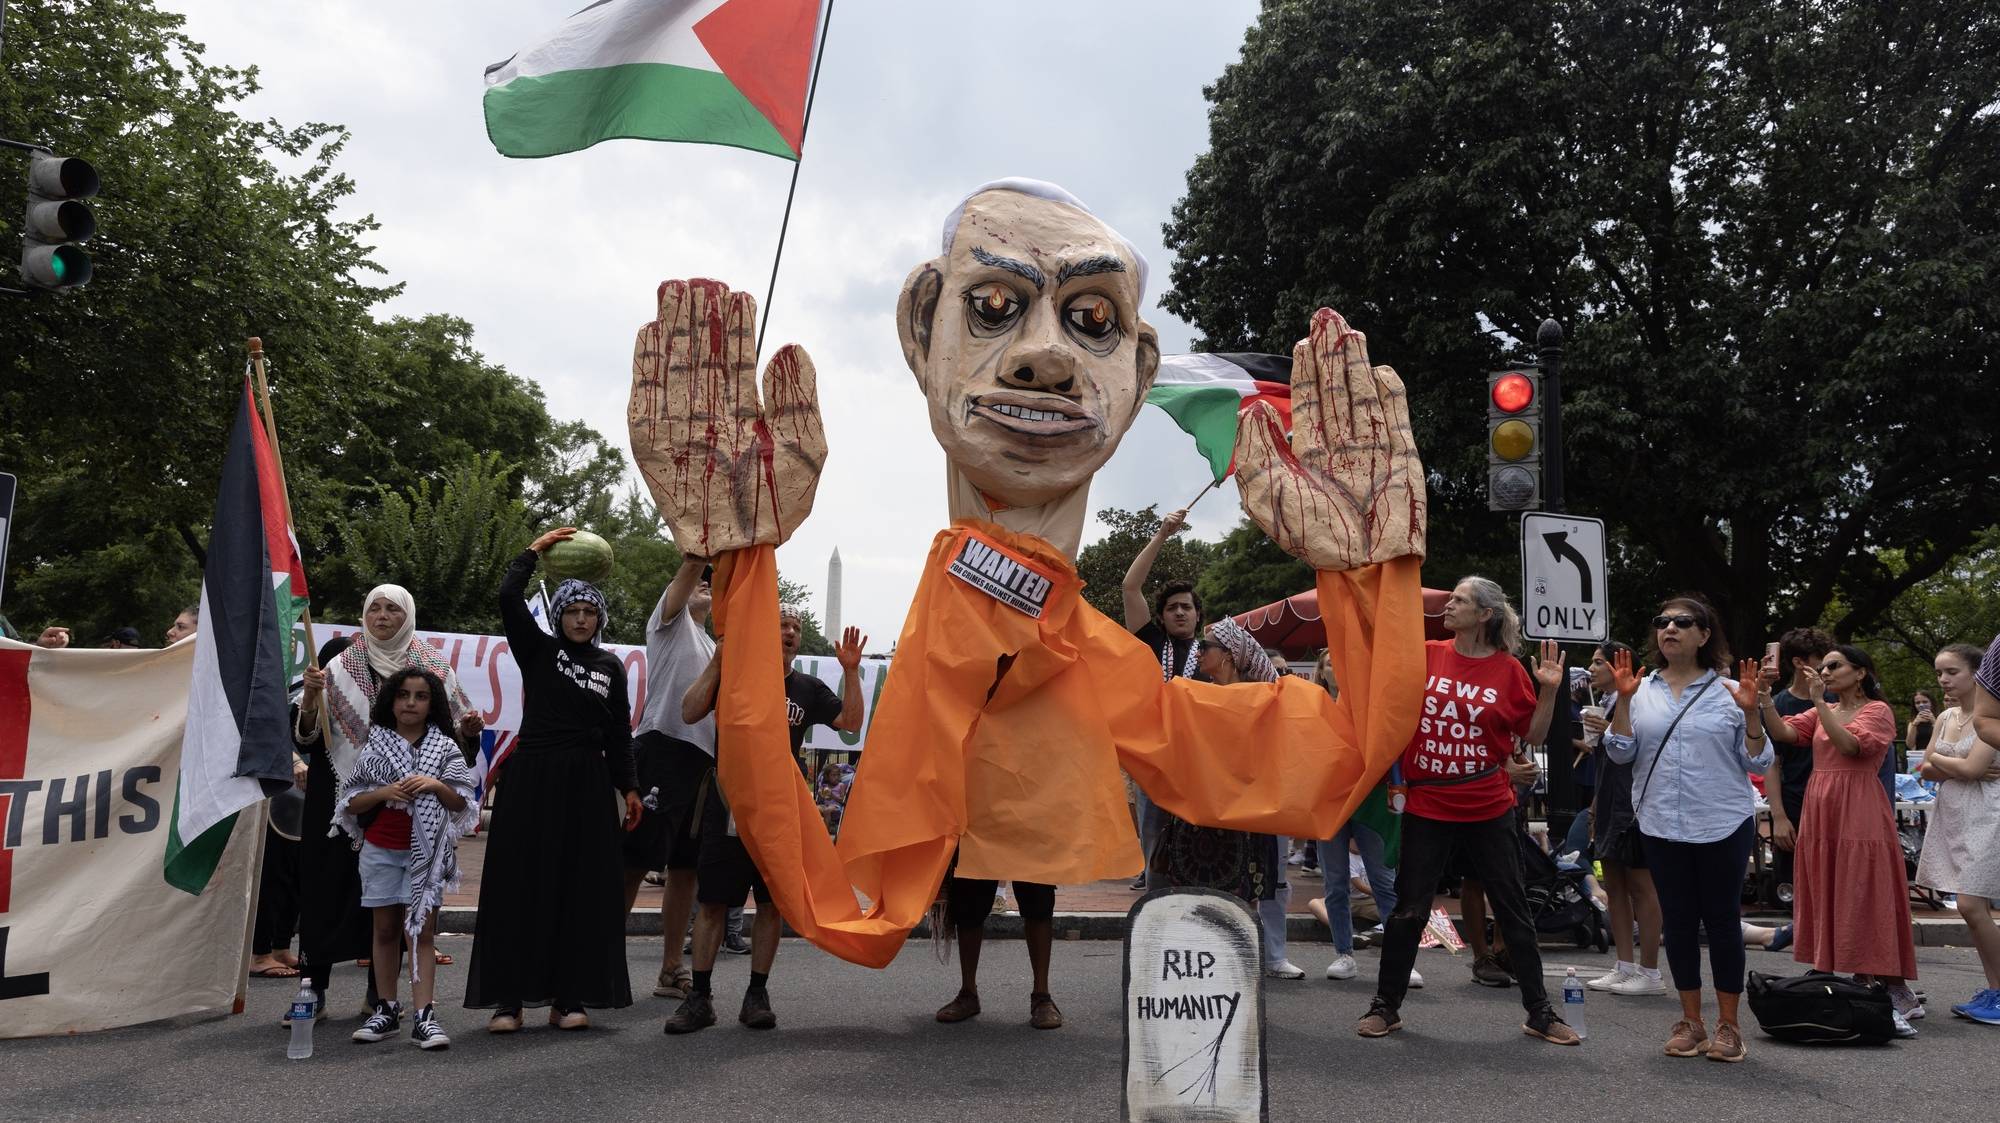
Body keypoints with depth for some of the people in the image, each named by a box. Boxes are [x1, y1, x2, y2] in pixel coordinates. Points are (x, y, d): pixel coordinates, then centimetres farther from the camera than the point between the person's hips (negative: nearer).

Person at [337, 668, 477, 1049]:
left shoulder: (445, 748, 2)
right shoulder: (375, 746, 5)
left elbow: (462, 804, 1)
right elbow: (350, 802, 4)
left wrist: (437, 786, -17)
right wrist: (383, 793, -13)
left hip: (426, 850, -2)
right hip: (380, 849, 2)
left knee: (421, 930, -4)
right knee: (386, 929, 9)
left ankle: (424, 1017, -7)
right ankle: (386, 1010, 17)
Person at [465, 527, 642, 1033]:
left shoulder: (610, 666, 14)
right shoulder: (538, 650, 7)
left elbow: (619, 732, 14)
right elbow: (508, 598, -7)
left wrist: (628, 788, 8)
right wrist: (536, 550, -2)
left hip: (585, 783, 2)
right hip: (532, 777, -2)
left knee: (580, 888, 1)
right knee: (520, 883, -3)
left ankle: (567, 996, 7)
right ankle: (508, 997, 2)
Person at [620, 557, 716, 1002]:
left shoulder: (713, 648, 27)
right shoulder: (670, 622, 7)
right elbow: (691, 565, -8)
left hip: (703, 759, 8)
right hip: (663, 746, -7)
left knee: (686, 867, 8)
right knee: (635, 862, -9)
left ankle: (671, 969, 15)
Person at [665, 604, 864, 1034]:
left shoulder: (807, 689, 10)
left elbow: (851, 723, 3)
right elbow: (690, 713, -8)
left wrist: (851, 671, -7)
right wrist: (716, 662, -17)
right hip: (729, 804, -2)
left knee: (772, 902, 4)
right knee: (712, 900, 0)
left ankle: (757, 995, 13)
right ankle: (699, 996, 6)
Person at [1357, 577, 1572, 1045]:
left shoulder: (1508, 671, -2)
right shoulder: (1424, 655, 0)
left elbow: (1534, 736, 2)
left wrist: (1548, 691, -10)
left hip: (1489, 811, 0)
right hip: (1426, 807, 1)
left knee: (1513, 909, 8)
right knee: (1409, 909, 7)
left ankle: (1539, 1012, 21)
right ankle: (1386, 1006, 21)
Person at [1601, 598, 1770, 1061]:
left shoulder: (1728, 691, 0)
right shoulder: (1642, 690, 6)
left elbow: (1758, 763, 1)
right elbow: (1620, 753, 1)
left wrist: (1750, 712, -14)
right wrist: (1623, 699, -10)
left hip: (1723, 825, -2)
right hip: (1662, 826, 2)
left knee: (1722, 920, 4)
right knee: (1677, 920, 9)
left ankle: (1728, 1023, 15)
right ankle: (1690, 1020, 20)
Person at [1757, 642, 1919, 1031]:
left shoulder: (1877, 710, -1)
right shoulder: (1821, 712, 17)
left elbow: (1850, 744, -18)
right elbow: (1781, 732, 3)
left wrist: (1819, 700, -21)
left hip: (1859, 816, -7)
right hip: (1820, 813, 7)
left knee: (1865, 901, -8)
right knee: (1828, 903, 6)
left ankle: (1896, 993, -3)